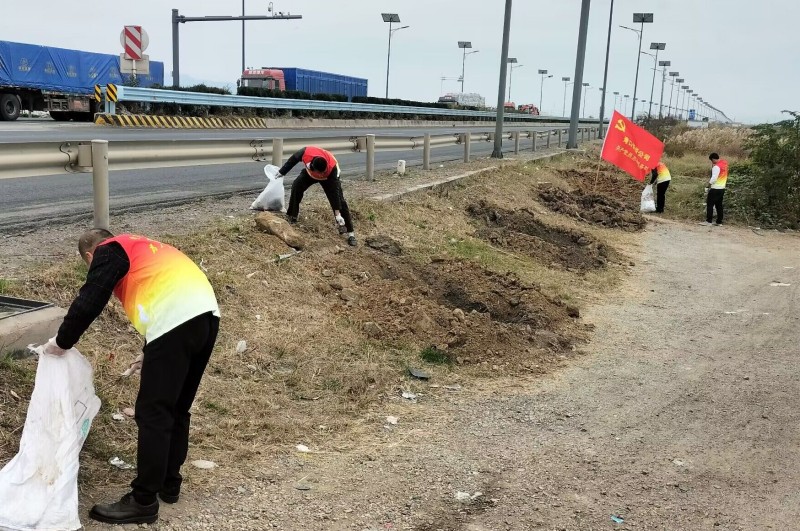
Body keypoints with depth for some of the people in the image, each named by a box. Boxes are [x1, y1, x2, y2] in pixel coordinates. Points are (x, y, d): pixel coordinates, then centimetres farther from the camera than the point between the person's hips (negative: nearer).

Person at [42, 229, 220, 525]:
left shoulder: (109, 252, 11)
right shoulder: (143, 249, 35)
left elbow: (88, 303, 3)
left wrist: (62, 342, 18)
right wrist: (151, 353, 40)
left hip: (176, 321, -9)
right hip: (207, 314, 9)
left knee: (153, 414, -1)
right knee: (177, 409, 20)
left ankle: (143, 502, 6)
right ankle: (169, 484, 31)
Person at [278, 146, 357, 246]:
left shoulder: (332, 167, -44)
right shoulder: (306, 152, -40)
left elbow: (334, 191, -39)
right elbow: (293, 160, -16)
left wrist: (337, 214, -38)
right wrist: (282, 172, -3)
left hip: (329, 176, -3)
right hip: (309, 172, 3)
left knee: (340, 201, -13)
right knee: (296, 187, -18)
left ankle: (351, 233, -11)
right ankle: (291, 217, 0)